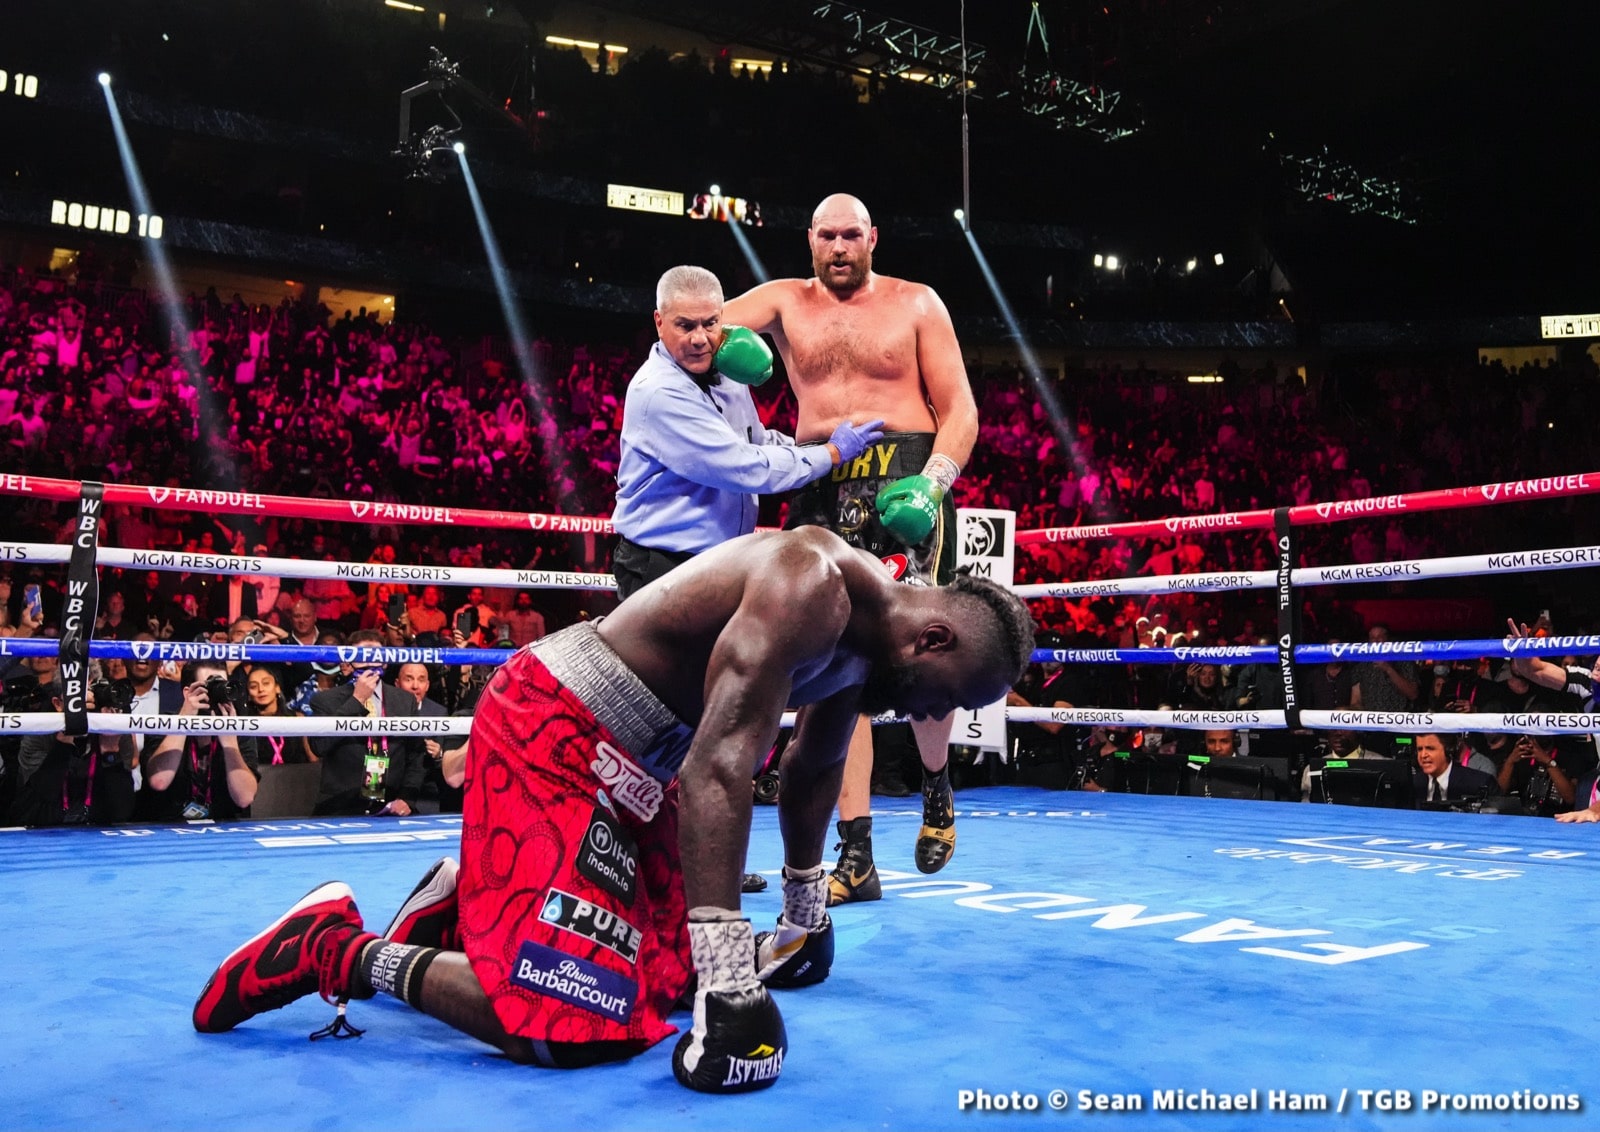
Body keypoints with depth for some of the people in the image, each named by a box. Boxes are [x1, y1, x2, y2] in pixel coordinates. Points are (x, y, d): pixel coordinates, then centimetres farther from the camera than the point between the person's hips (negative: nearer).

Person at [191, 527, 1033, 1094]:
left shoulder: (865, 634, 5)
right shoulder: (811, 589, -26)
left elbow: (814, 768, 21)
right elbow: (718, 767, -35)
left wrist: (806, 914, 30)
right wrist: (730, 986, -36)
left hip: (627, 759, 10)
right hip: (554, 730, -10)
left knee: (675, 966, 14)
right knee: (576, 1023, -20)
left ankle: (474, 896, 25)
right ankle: (339, 949, -4)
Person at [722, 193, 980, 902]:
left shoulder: (915, 304, 9)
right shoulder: (785, 301, 14)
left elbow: (960, 410, 4)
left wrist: (934, 480, -13)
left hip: (905, 479, -2)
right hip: (822, 491, 2)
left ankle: (937, 784, 17)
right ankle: (856, 856, 5)